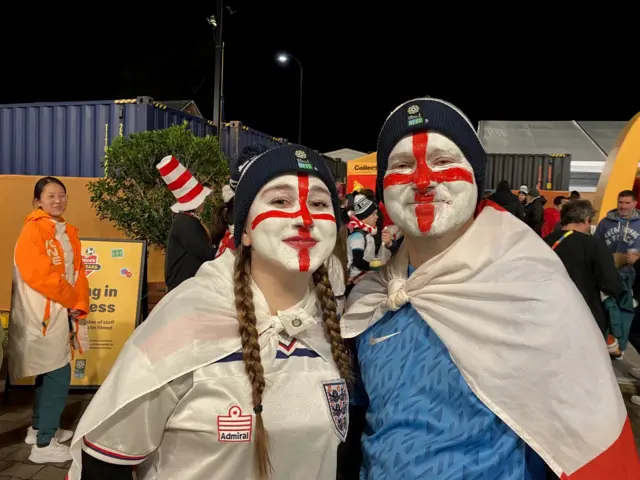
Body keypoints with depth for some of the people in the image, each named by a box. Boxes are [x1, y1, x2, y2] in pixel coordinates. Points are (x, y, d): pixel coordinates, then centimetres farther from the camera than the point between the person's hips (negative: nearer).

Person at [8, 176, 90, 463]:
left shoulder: (69, 232, 12)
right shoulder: (33, 231, -12)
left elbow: (78, 272, 9)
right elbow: (40, 275, -21)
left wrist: (79, 305, -4)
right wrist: (73, 299, -11)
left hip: (62, 312, 8)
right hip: (44, 315, -8)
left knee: (50, 374, 18)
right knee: (58, 376, -6)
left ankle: (39, 428, 34)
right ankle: (44, 445, 5)